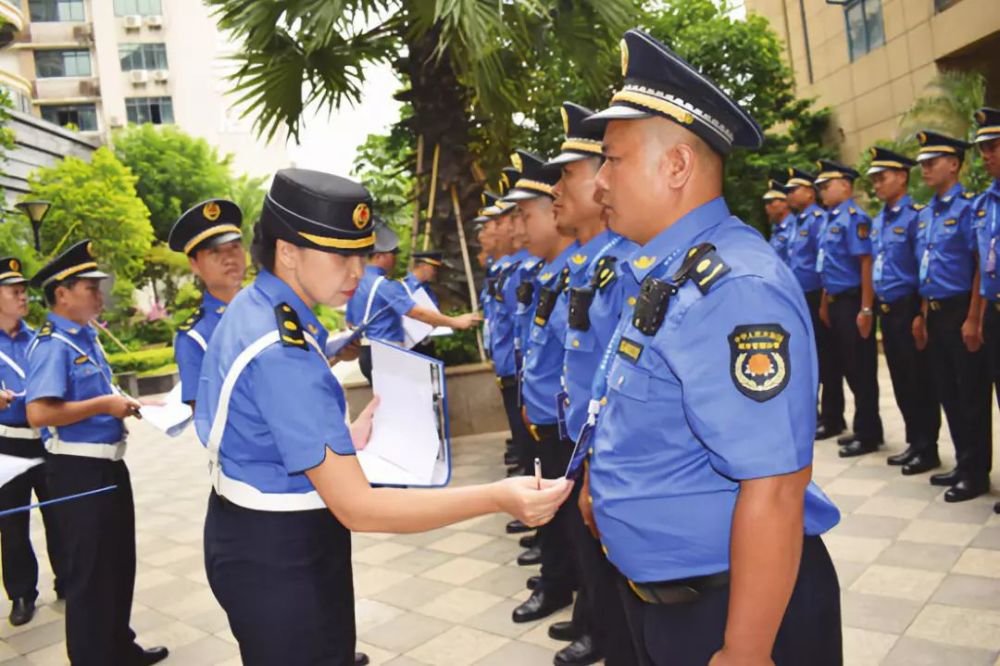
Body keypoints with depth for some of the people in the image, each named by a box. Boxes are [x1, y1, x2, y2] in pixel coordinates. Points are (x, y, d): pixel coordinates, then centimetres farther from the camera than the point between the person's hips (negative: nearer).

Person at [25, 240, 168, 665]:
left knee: (119, 564, 21)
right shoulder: (52, 344, -17)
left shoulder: (87, 337, 10)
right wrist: (104, 405, -21)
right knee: (89, 572, 6)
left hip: (108, 466, 9)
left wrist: (119, 403, 5)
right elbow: (39, 413, -29)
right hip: (79, 471, -9)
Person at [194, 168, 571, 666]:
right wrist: (497, 498, -36)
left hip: (260, 540, 9)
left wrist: (344, 440, 5)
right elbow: (356, 506, -32)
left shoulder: (254, 309, 2)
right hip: (279, 556, -9)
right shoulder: (281, 354, -30)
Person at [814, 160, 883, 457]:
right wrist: (825, 303, 20)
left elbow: (866, 264, -19)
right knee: (848, 367, 15)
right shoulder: (830, 219, 14)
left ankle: (868, 435, 9)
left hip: (853, 303, -9)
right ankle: (863, 428, 26)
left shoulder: (855, 218, -13)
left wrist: (866, 310, -22)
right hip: (836, 303, 9)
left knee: (862, 370, -1)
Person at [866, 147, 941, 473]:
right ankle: (914, 442, 25)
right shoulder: (877, 221, 13)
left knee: (919, 382, 1)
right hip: (886, 310, 8)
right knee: (901, 381, 14)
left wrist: (921, 313, -16)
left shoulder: (915, 216, -11)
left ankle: (928, 448, 12)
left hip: (908, 308, -8)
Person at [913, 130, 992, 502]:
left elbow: (982, 266, -14)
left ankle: (976, 473, 11)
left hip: (961, 312, -8)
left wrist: (973, 319, -18)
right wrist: (923, 314, 14)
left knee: (972, 395, 1)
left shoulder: (968, 207, -10)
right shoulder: (926, 214, 13)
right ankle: (963, 463, 26)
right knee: (947, 392, 14)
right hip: (936, 313, 8)